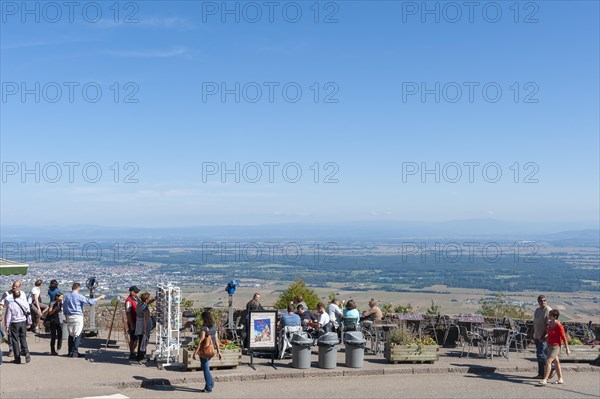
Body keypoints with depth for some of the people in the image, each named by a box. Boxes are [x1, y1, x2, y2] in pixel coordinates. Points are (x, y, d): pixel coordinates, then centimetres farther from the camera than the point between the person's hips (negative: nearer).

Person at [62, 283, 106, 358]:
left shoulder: (66, 297, 10)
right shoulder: (78, 296, -9)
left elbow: (64, 309, 14)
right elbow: (89, 301, -11)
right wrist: (100, 298, -2)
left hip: (69, 317, 6)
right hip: (77, 317, -6)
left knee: (71, 335, 12)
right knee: (77, 335, -3)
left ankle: (70, 352, 15)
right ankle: (74, 352, -8)